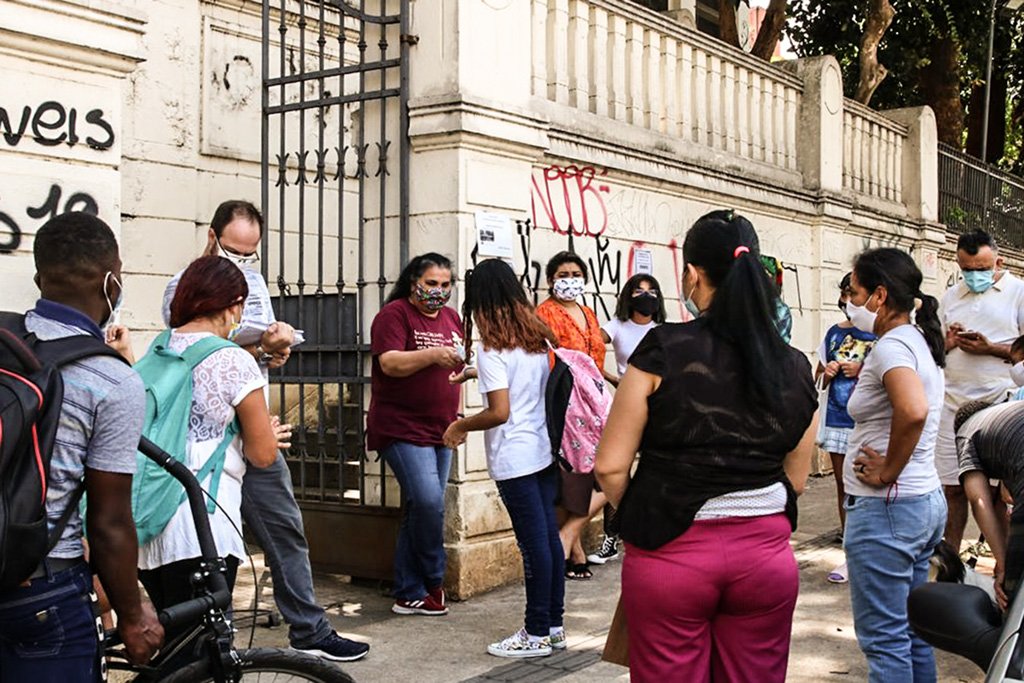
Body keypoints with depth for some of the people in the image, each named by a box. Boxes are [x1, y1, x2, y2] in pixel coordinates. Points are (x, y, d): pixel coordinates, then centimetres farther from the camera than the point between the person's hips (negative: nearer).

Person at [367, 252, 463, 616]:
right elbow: (390, 363, -20)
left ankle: (409, 594, 15)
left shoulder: (451, 317, 15)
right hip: (402, 428, -7)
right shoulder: (394, 314, -7)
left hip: (440, 430, 7)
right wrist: (433, 355, -31)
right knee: (428, 500, -19)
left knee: (421, 508, 8)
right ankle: (432, 582, 3)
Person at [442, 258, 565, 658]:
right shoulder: (539, 339, 8)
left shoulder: (493, 351, -14)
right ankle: (554, 625, 22)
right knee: (549, 536, 12)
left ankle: (538, 633, 9)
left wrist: (460, 425, -4)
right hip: (545, 451, 7)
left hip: (515, 459, -7)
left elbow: (499, 412, -19)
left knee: (534, 542, -1)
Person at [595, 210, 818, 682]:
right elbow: (796, 479, 8)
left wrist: (639, 519, 9)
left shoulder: (664, 351, -11)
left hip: (670, 554, -3)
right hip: (766, 553, 3)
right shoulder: (793, 366, 1)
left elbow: (611, 466, -9)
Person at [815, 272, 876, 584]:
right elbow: (818, 377, 22)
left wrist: (863, 370, -15)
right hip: (838, 420, 5)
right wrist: (827, 373, 1)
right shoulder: (834, 333, 12)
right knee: (843, 486, 10)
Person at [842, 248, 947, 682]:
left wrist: (888, 472, -23)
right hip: (926, 500, 10)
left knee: (884, 641, 0)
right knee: (911, 632, 18)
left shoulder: (892, 345, -17)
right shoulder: (921, 341, 12)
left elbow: (913, 410, -36)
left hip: (885, 507, -10)